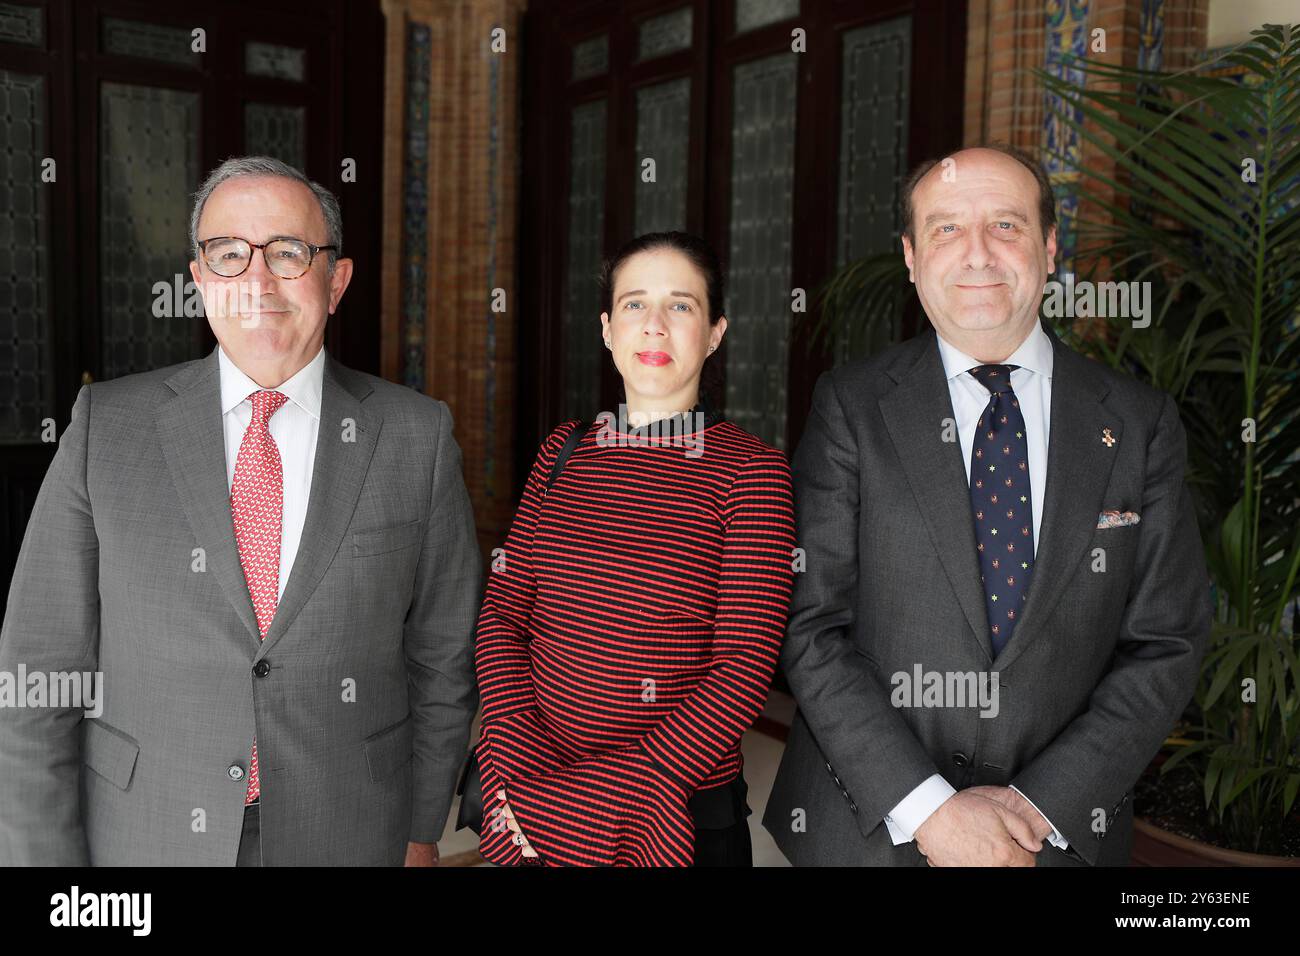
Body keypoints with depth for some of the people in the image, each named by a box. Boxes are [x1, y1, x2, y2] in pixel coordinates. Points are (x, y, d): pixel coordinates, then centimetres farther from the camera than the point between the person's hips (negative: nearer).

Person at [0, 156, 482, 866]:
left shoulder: (416, 435, -4)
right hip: (143, 840, 0)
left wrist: (419, 832, 4)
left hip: (348, 836, 0)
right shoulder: (106, 427, -4)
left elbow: (442, 655, 2)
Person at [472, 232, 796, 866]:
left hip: (682, 820, -3)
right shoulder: (564, 451, 3)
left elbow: (744, 672, -15)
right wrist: (518, 774, -12)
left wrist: (606, 801, -17)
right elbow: (502, 610, 1)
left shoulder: (752, 470, -10)